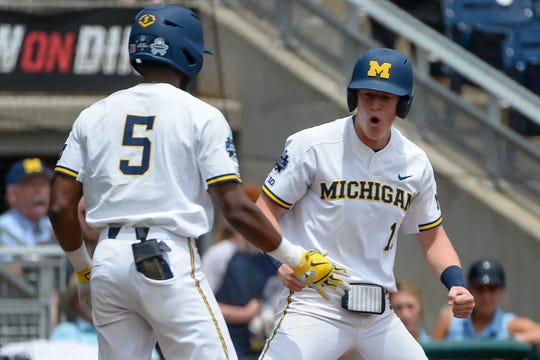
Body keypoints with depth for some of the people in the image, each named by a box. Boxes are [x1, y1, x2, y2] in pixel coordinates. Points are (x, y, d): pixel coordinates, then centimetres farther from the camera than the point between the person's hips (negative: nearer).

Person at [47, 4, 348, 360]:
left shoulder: (93, 115, 12)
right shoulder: (202, 116, 0)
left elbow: (61, 207, 7)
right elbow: (236, 208, -8)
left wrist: (83, 269, 22)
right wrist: (298, 259, 1)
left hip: (107, 263, 5)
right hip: (170, 260, -5)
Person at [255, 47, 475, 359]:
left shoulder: (415, 163, 8)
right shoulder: (313, 145, -6)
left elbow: (432, 235, 18)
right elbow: (265, 210, -4)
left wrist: (456, 284, 0)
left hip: (378, 315, 5)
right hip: (314, 307, -5)